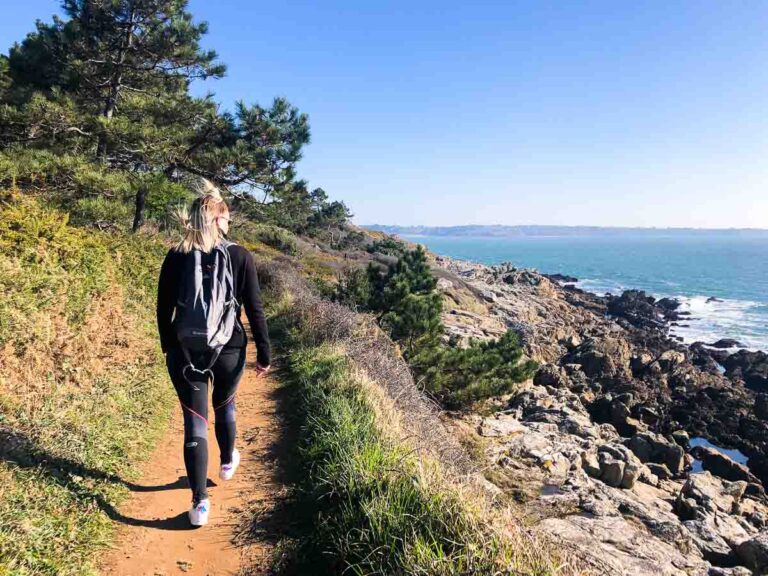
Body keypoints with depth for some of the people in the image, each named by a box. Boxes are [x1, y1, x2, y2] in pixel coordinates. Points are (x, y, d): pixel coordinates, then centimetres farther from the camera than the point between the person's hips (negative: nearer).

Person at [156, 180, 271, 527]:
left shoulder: (175, 257, -3)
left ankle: (200, 502, 4)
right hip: (229, 350, 0)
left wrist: (168, 347, 17)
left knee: (195, 422, 6)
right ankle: (227, 462, 49)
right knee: (225, 406, 25)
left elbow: (164, 309, 3)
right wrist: (264, 353, -1)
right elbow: (255, 310, -9)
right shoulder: (240, 257, -9)